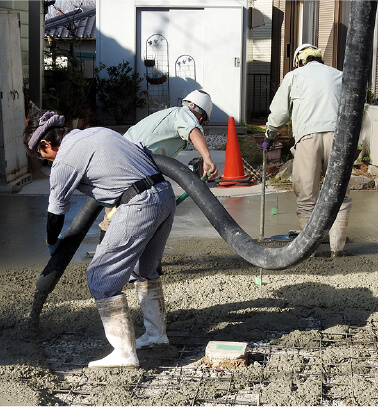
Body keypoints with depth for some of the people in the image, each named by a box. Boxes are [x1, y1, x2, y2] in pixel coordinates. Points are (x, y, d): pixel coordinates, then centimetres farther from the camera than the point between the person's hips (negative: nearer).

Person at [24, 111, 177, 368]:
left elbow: (57, 210, 10)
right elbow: (143, 153, 25)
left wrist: (52, 244, 27)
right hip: (166, 193, 9)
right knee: (144, 268, 27)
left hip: (139, 205, -9)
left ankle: (125, 353, -2)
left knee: (101, 277, -1)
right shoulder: (97, 132, 19)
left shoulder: (65, 160, -2)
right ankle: (156, 333, 39)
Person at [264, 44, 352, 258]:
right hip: (337, 135, 2)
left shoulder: (294, 76, 16)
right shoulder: (338, 75, 23)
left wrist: (269, 136, 32)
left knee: (307, 198, 4)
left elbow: (279, 111, 16)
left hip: (308, 137, -2)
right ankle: (337, 246, 6)